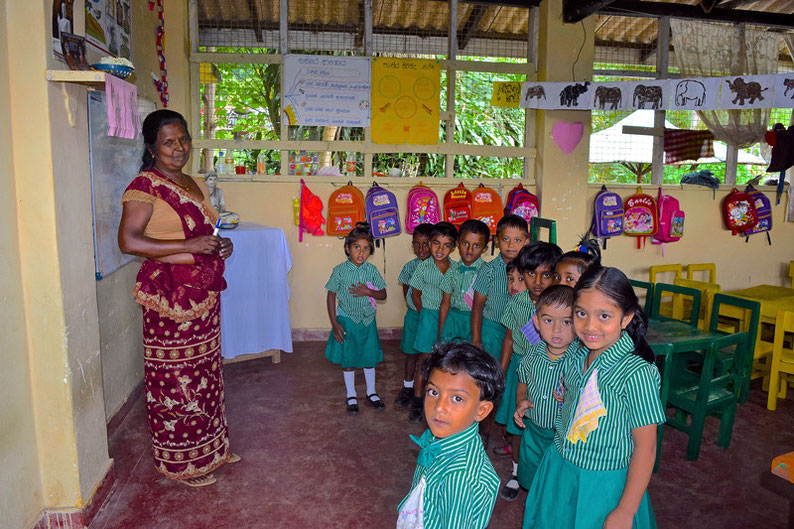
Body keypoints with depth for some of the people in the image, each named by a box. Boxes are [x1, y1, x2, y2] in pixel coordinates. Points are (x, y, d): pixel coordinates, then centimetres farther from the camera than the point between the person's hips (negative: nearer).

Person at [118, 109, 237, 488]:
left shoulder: (195, 184, 14)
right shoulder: (144, 186, -11)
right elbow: (128, 241, -20)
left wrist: (220, 247, 4)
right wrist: (189, 246, -23)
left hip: (204, 291, 8)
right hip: (169, 293, -8)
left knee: (205, 368, 17)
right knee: (175, 376, 2)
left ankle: (210, 446, 34)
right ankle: (182, 462, 20)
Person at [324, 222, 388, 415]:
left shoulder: (372, 270, -4)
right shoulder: (340, 270, -11)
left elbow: (383, 294, 1)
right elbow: (331, 296, -6)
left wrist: (368, 292, -20)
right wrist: (334, 323, -10)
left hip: (367, 321, 2)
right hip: (346, 320, -2)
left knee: (370, 358, 13)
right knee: (348, 360, 9)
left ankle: (371, 392, 33)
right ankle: (351, 396, 27)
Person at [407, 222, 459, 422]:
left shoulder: (456, 268, -2)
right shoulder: (423, 267, -7)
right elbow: (416, 294, 2)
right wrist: (426, 315, -1)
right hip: (429, 316, -2)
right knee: (425, 358, 4)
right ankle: (417, 400, 14)